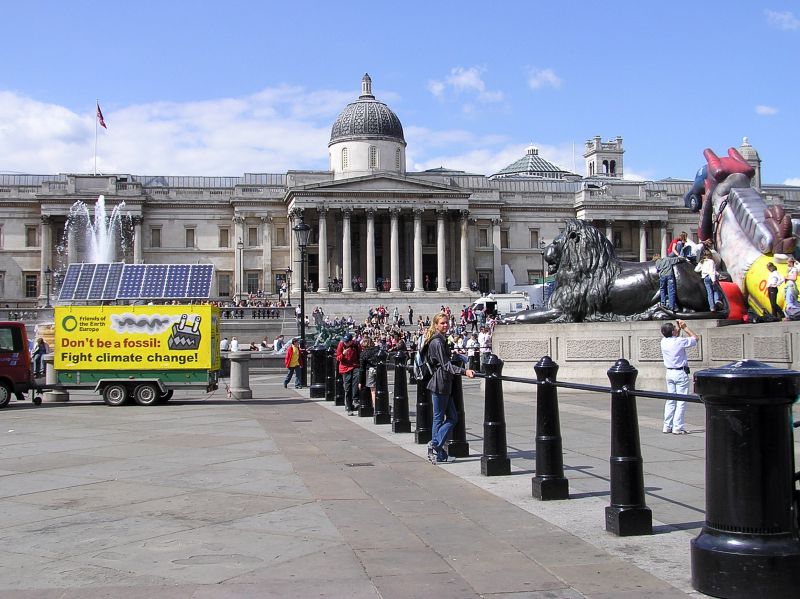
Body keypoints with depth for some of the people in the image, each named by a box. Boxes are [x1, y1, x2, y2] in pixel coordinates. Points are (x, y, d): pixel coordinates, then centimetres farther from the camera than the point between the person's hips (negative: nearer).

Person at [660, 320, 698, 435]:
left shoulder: (664, 342, 1)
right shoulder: (680, 342, -17)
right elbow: (695, 338, -1)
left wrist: (679, 328, 19)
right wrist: (685, 327, 5)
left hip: (669, 372, 7)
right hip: (680, 373, -6)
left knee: (670, 400, 12)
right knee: (681, 401, -2)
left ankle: (667, 426, 11)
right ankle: (677, 427, -4)